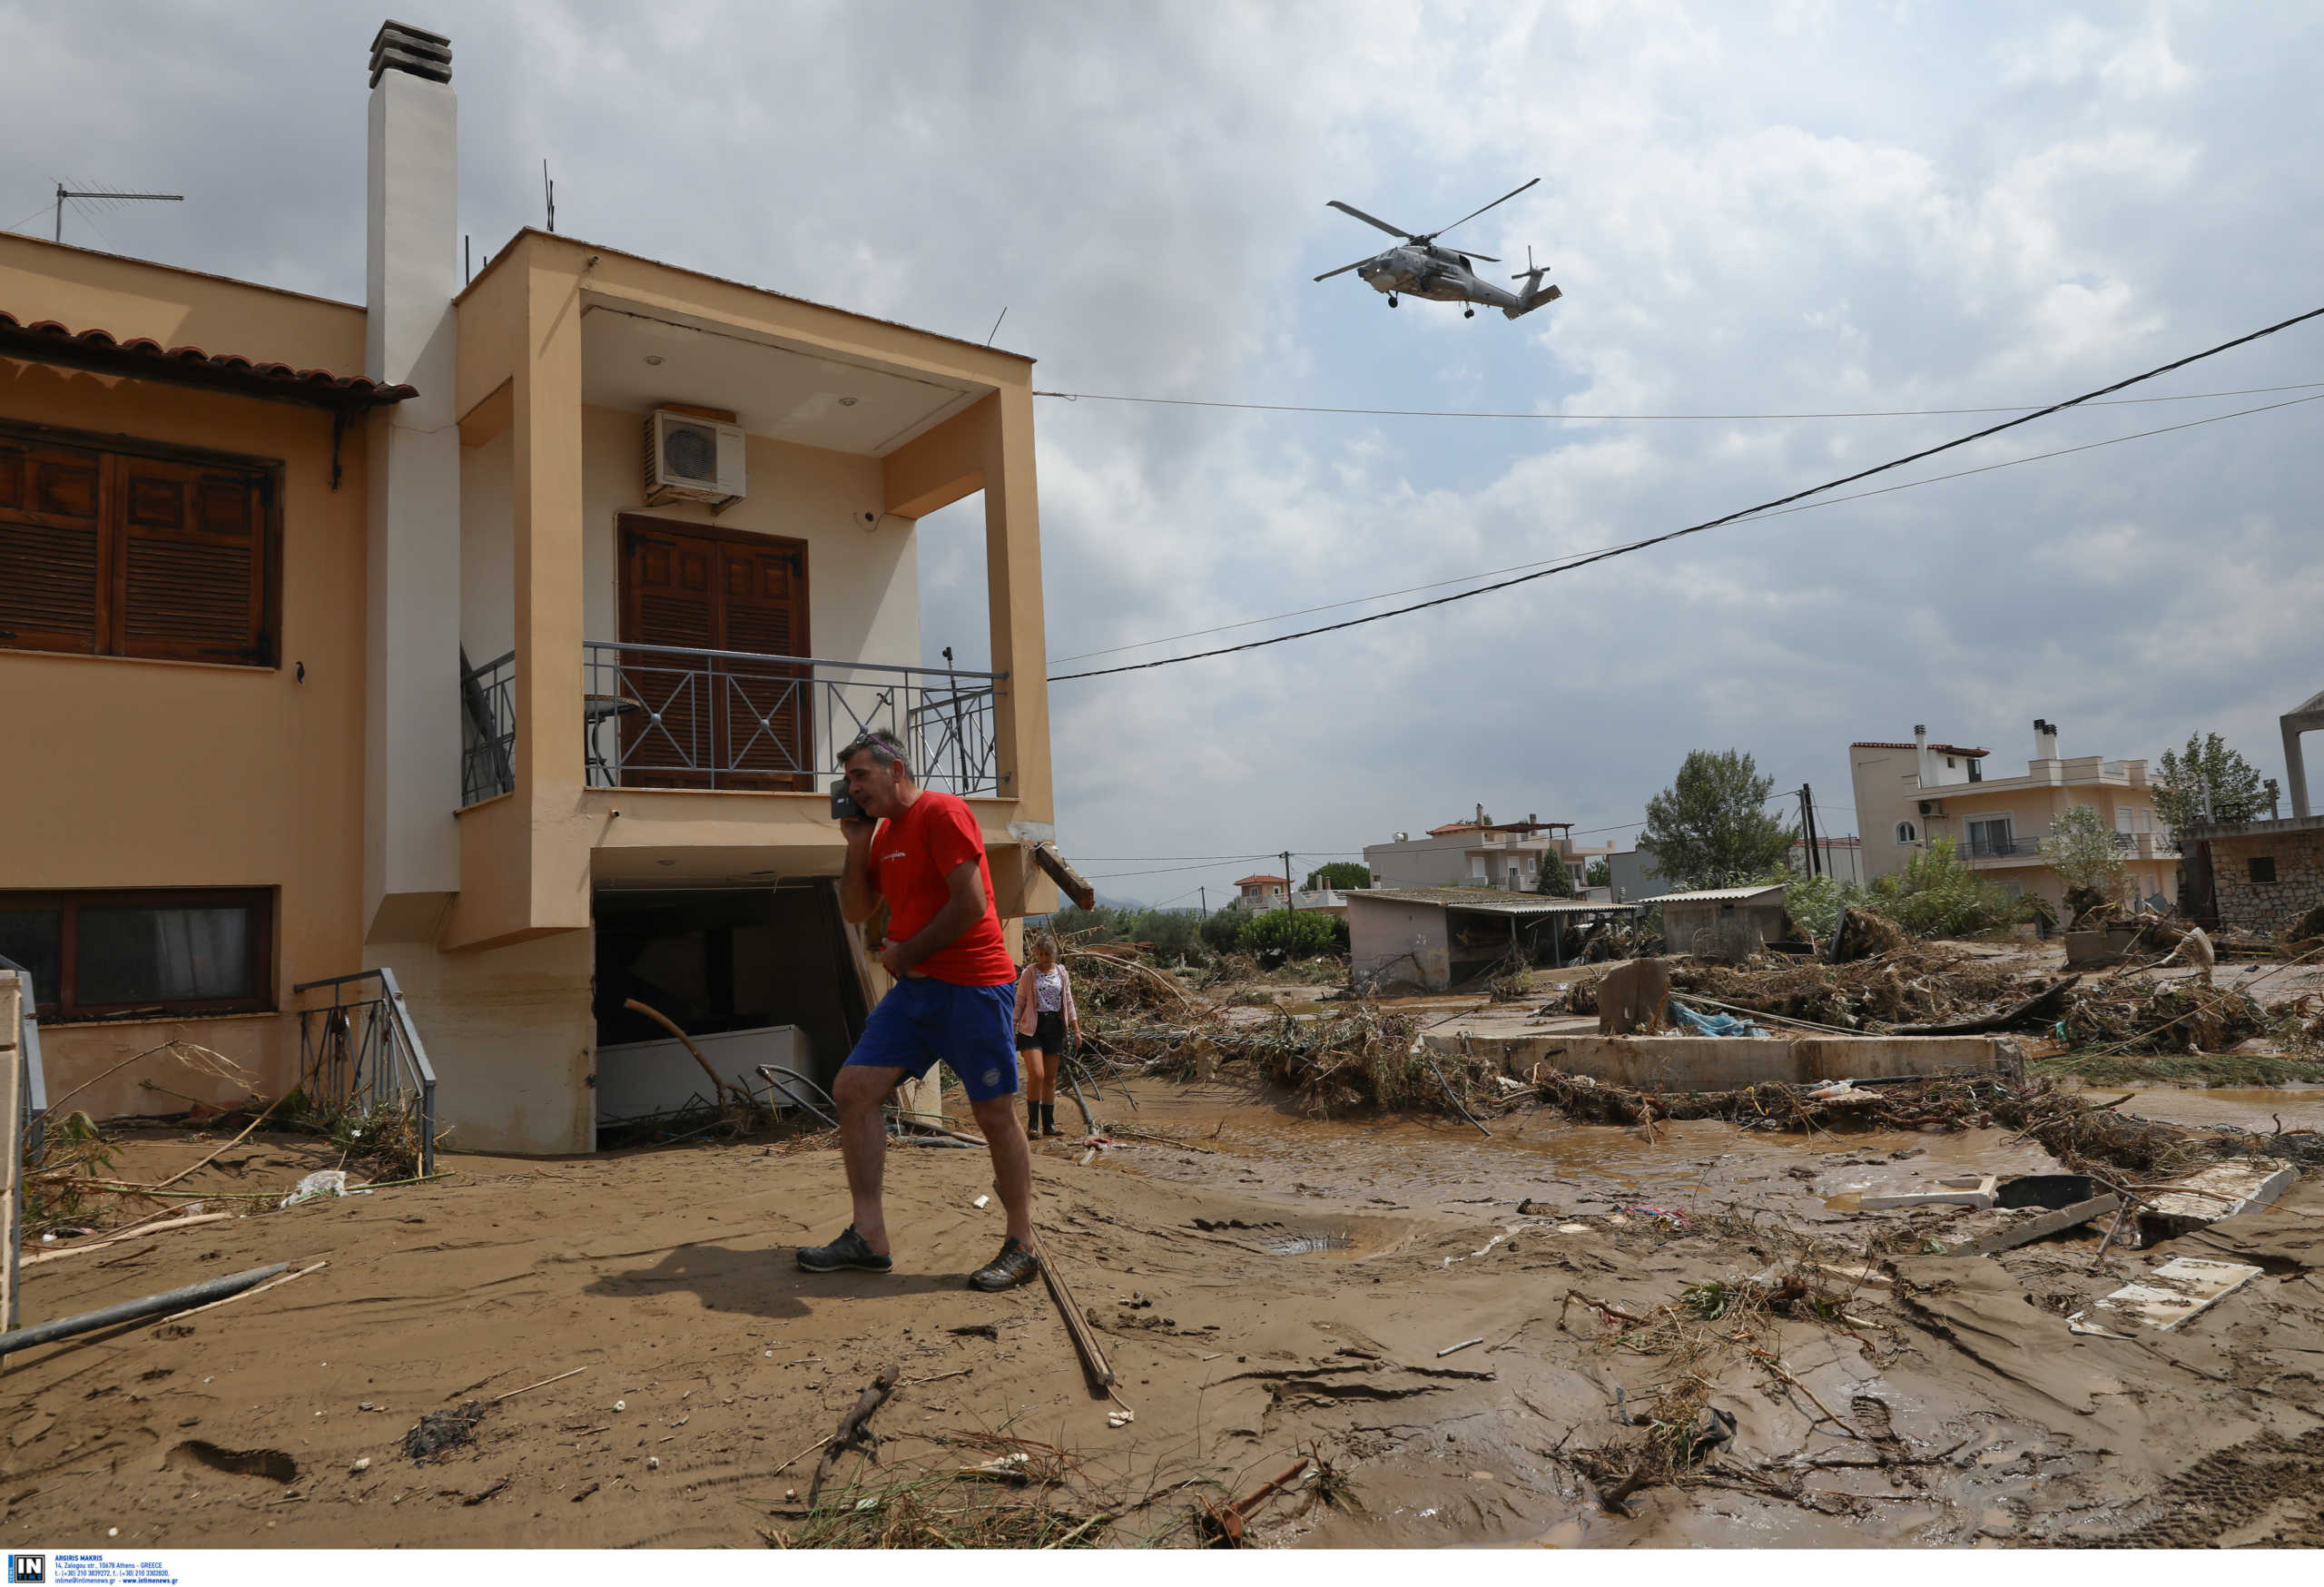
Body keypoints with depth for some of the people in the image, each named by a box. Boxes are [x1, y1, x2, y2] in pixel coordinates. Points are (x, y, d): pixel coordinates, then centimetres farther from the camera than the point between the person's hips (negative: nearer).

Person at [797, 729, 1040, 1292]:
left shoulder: (941, 812, -11)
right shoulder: (883, 832, 16)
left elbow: (970, 904, -18)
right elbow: (855, 911, 19)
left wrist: (906, 954, -9)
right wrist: (856, 846, 5)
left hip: (973, 986, -9)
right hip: (914, 990, 9)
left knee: (995, 1116, -1)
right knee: (852, 1090, 2)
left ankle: (1021, 1249, 13)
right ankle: (869, 1237, 8)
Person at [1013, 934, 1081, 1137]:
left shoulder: (1061, 973, 9)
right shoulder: (1029, 974, -1)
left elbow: (1068, 1002, 14)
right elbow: (1019, 1002, 1)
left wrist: (1076, 1029, 9)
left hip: (1055, 1026, 4)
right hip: (1032, 1026, -4)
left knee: (1051, 1079, 7)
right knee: (1036, 1075, -16)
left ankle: (1049, 1124, 15)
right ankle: (1032, 1123, -4)